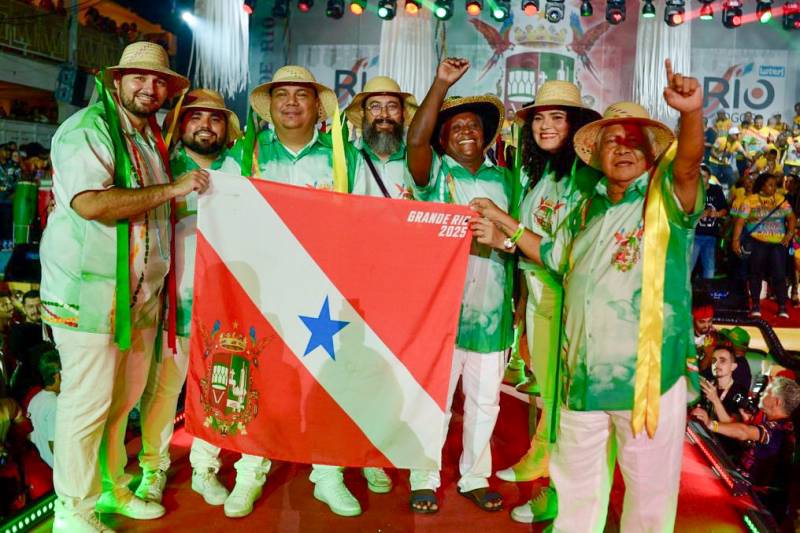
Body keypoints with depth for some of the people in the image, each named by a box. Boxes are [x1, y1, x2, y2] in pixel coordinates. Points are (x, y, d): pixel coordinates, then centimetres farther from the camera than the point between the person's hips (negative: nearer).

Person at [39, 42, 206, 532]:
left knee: (124, 397, 16)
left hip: (141, 291, 8)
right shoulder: (88, 128, -9)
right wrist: (173, 189, -20)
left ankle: (110, 487, 32)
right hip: (91, 290, -8)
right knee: (88, 401, -1)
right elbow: (89, 202, -26)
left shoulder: (151, 135, 18)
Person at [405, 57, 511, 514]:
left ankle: (475, 477, 30)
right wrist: (441, 84, -22)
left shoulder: (502, 179, 13)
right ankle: (425, 481, 22)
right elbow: (415, 140, -20)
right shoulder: (436, 173, 1)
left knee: (484, 400, 13)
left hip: (490, 310, 4)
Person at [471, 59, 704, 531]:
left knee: (650, 485, 11)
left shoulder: (665, 200, -7)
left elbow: (688, 164, -29)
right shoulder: (589, 212, 11)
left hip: (650, 374, -5)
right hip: (584, 373, 6)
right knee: (576, 479, 23)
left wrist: (692, 113, -47)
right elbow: (554, 255, 27)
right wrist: (506, 227, 21)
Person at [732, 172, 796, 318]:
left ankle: (782, 307, 4)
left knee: (780, 275, -3)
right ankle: (755, 306, 15)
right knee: (757, 274, 6)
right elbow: (740, 221, -7)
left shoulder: (781, 200, 8)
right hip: (758, 243, -2)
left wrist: (790, 233, -3)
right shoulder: (750, 201, -3)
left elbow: (791, 217, 12)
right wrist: (736, 240, -15)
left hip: (778, 243, 2)